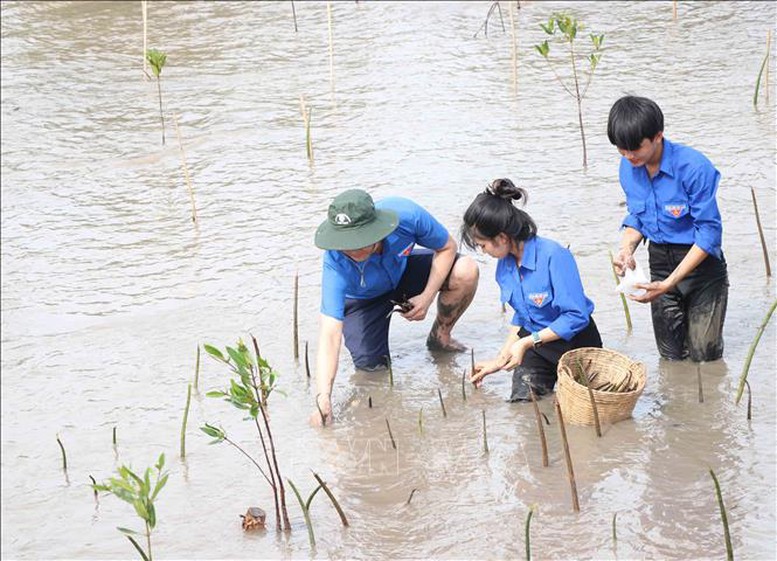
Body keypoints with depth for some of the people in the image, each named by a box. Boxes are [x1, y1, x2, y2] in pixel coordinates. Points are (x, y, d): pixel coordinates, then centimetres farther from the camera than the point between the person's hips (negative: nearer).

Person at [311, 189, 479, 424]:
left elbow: (446, 247, -15)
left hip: (404, 271, 1)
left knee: (465, 271, -25)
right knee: (371, 365, -19)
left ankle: (440, 337, 3)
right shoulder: (336, 261, -39)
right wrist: (323, 398, -51)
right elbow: (329, 334, -41)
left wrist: (427, 297, -26)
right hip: (363, 298, -1)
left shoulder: (407, 215, -37)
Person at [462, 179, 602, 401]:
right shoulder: (506, 265, -2)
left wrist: (527, 343, -25)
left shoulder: (554, 256, -26)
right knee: (521, 401, -10)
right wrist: (500, 360, 5)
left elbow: (577, 316, -26)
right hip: (535, 341, 6)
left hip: (574, 341, -6)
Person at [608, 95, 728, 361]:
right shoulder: (628, 168, -6)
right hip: (660, 260, 5)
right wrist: (626, 248, -14)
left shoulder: (694, 167, -25)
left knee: (704, 356, -2)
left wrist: (669, 284, -26)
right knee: (672, 357, 14)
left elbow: (709, 232, -22)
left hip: (701, 262, -5)